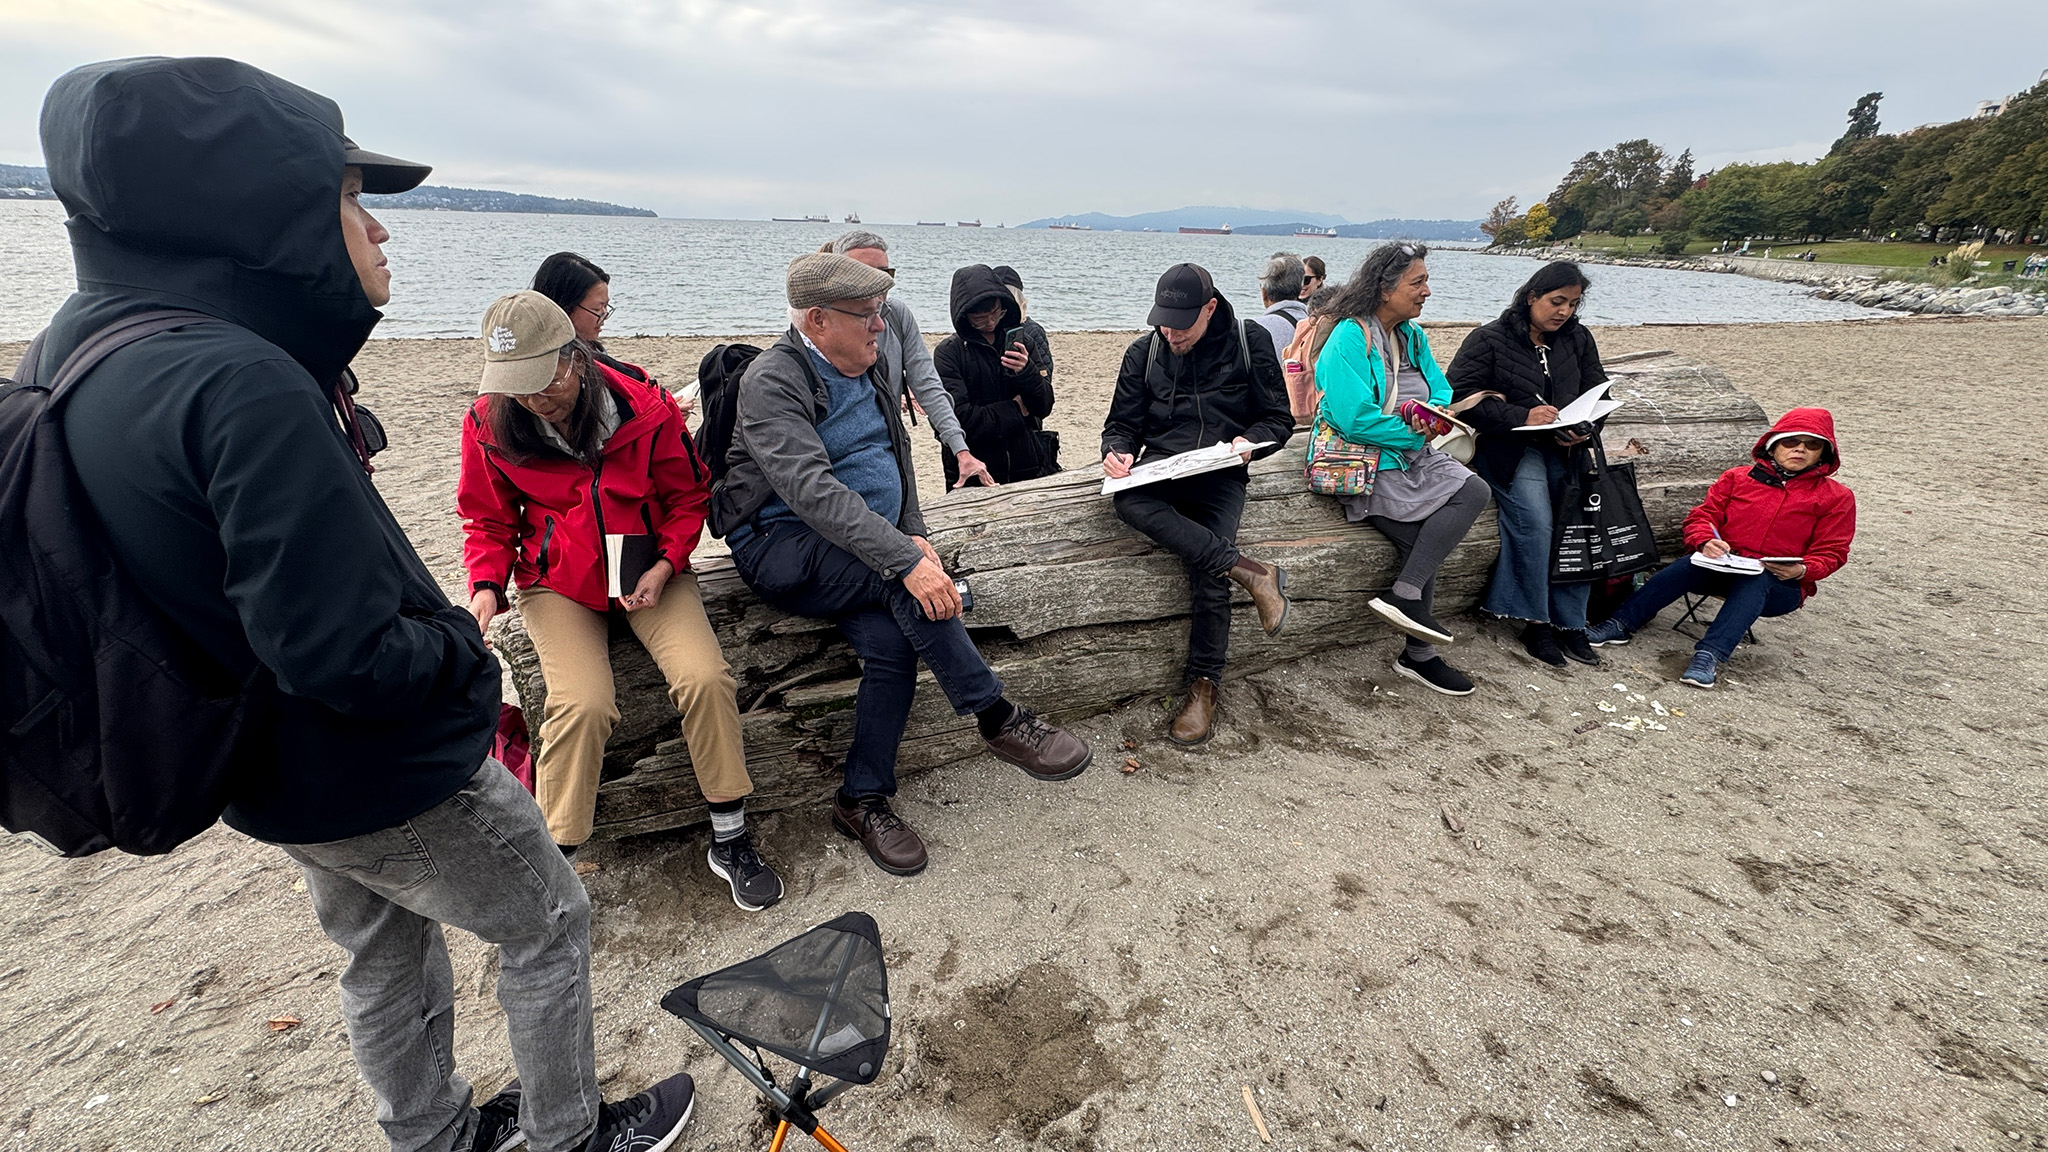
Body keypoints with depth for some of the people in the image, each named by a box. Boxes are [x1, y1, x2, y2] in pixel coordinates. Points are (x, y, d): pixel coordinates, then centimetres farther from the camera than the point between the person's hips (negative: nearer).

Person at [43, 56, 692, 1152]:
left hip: (269, 768, 9)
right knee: (547, 925, 15)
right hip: (385, 776, -8)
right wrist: (460, 648, -12)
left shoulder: (100, 354, -1)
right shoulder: (245, 385, -31)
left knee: (385, 955, 27)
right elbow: (350, 657, -32)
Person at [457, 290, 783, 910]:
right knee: (583, 704, -26)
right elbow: (488, 520, 9)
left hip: (648, 572, 0)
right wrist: (486, 586, -9)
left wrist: (666, 564, -11)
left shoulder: (645, 408, -10)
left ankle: (730, 839, -3)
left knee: (705, 678, -22)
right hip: (558, 584, 0)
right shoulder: (489, 426, -5)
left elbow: (688, 494, 3)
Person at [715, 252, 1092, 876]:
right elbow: (812, 490, -28)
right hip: (783, 548, -6)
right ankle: (998, 719, -19)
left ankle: (863, 801, -5)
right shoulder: (772, 381, -14)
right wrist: (906, 561, -36)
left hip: (858, 550, 6)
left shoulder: (866, 371, 12)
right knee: (902, 583, -31)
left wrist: (915, 534, 2)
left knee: (891, 642, -21)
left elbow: (899, 455, 20)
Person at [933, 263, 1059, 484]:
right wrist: (1016, 409, -7)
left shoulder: (1020, 340, 4)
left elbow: (1045, 407, 1)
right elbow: (960, 420, -17)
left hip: (1030, 469, 3)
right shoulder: (948, 352, -8)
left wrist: (1026, 371, -17)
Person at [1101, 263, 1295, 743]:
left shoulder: (1250, 342, 5)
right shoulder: (1143, 352, 9)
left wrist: (1250, 441, -14)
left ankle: (1204, 684, -8)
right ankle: (1250, 571, -31)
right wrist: (1117, 451, -11)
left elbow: (1279, 418, 8)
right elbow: (1122, 423, 13)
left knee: (1207, 570, -25)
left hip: (1220, 472, -2)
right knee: (1129, 503, -35)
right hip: (1160, 466, 2)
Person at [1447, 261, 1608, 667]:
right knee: (1534, 522, -26)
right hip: (1507, 448, -5)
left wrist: (1583, 431, -8)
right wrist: (1523, 416, -20)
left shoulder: (1578, 339, 16)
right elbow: (1461, 396, -12)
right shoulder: (1489, 340, -1)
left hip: (1564, 447, 5)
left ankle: (1570, 622, -3)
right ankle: (1535, 623, -12)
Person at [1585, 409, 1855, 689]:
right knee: (1687, 565, -33)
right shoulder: (1737, 477, 13)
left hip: (1780, 585, -1)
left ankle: (1709, 655, -50)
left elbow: (1831, 553, 5)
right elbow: (1702, 516, 8)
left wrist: (1802, 570, -18)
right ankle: (1621, 624, -40)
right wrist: (1706, 542, -16)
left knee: (1756, 581, -38)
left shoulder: (1837, 497, 10)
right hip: (1722, 569, 1)